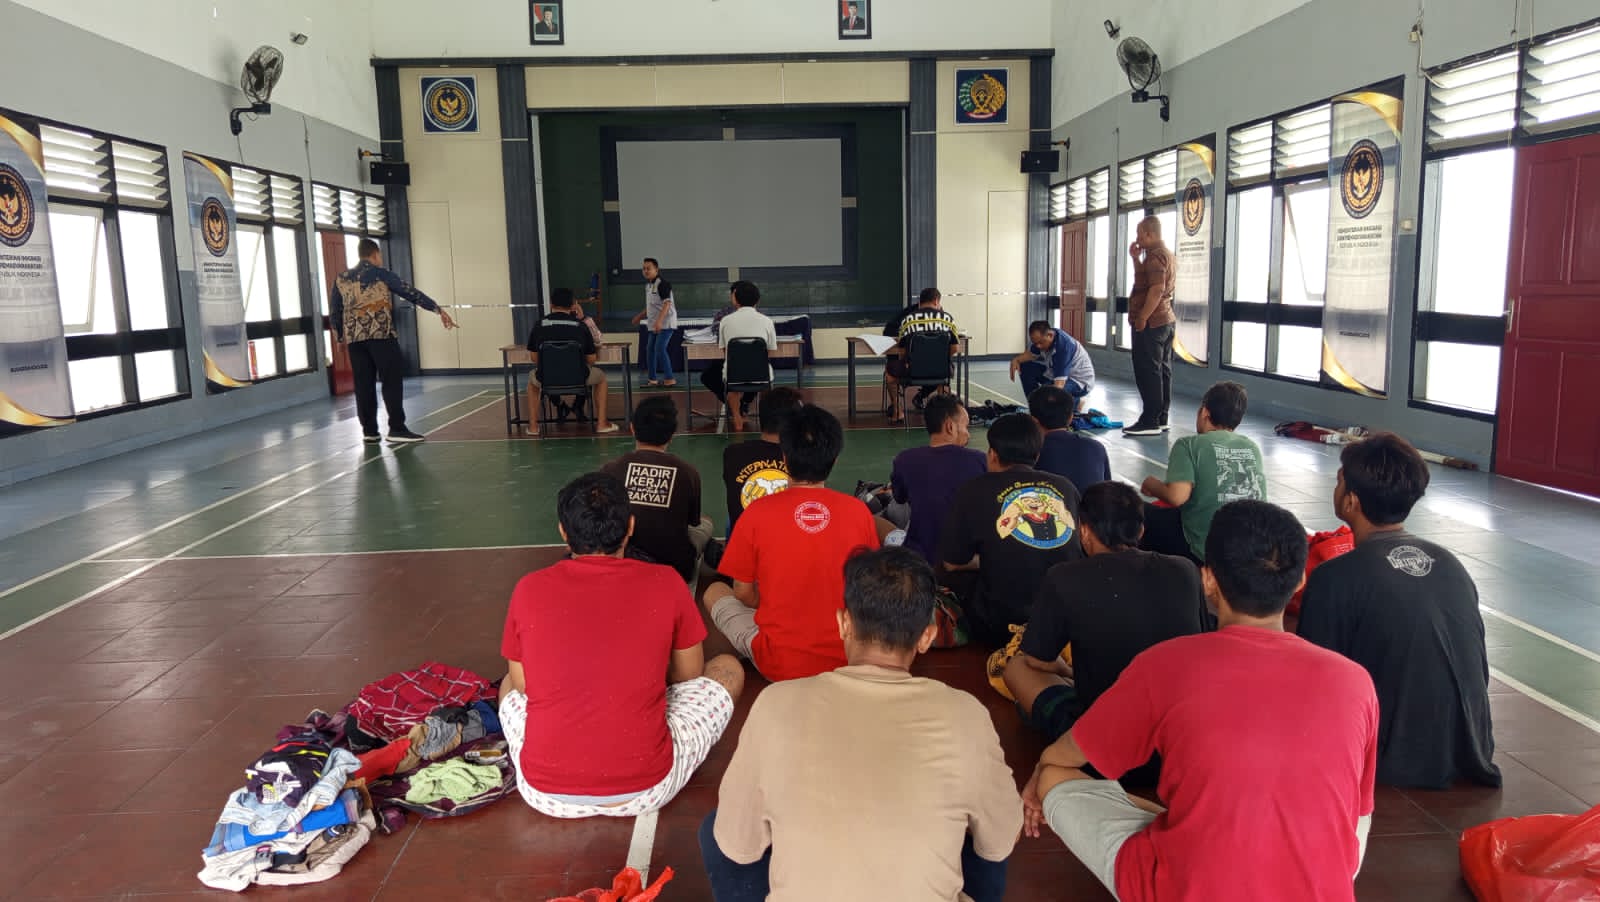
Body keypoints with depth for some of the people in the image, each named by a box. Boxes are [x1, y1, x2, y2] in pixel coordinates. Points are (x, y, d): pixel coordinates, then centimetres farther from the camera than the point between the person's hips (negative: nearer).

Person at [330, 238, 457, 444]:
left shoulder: (341, 278, 14)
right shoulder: (381, 274, 2)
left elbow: (334, 311, 15)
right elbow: (411, 292, -1)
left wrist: (339, 336, 24)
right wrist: (439, 310, 0)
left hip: (354, 337, 5)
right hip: (381, 334, -5)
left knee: (363, 384, 8)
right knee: (392, 380, -3)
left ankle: (369, 431, 10)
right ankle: (397, 429, -7)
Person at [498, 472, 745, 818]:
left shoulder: (529, 589, -2)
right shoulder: (665, 583, -4)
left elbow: (522, 686, 12)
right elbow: (690, 676, 11)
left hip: (546, 795, 2)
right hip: (645, 791, -1)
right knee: (728, 669, 20)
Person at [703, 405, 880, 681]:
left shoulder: (757, 513, -12)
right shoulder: (859, 511, -6)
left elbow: (744, 593, -1)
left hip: (778, 665, -2)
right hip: (846, 659, 2)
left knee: (714, 592, 21)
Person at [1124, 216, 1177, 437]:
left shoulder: (1155, 256, -15)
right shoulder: (1167, 255, 18)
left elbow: (1156, 289, -25)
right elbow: (1143, 282, 23)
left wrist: (1141, 319, -23)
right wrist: (1136, 258, 15)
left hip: (1151, 323, -11)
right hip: (1166, 320, 11)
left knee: (1148, 373, -8)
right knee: (1162, 370, 11)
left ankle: (1150, 422, -8)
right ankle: (1161, 418, 15)